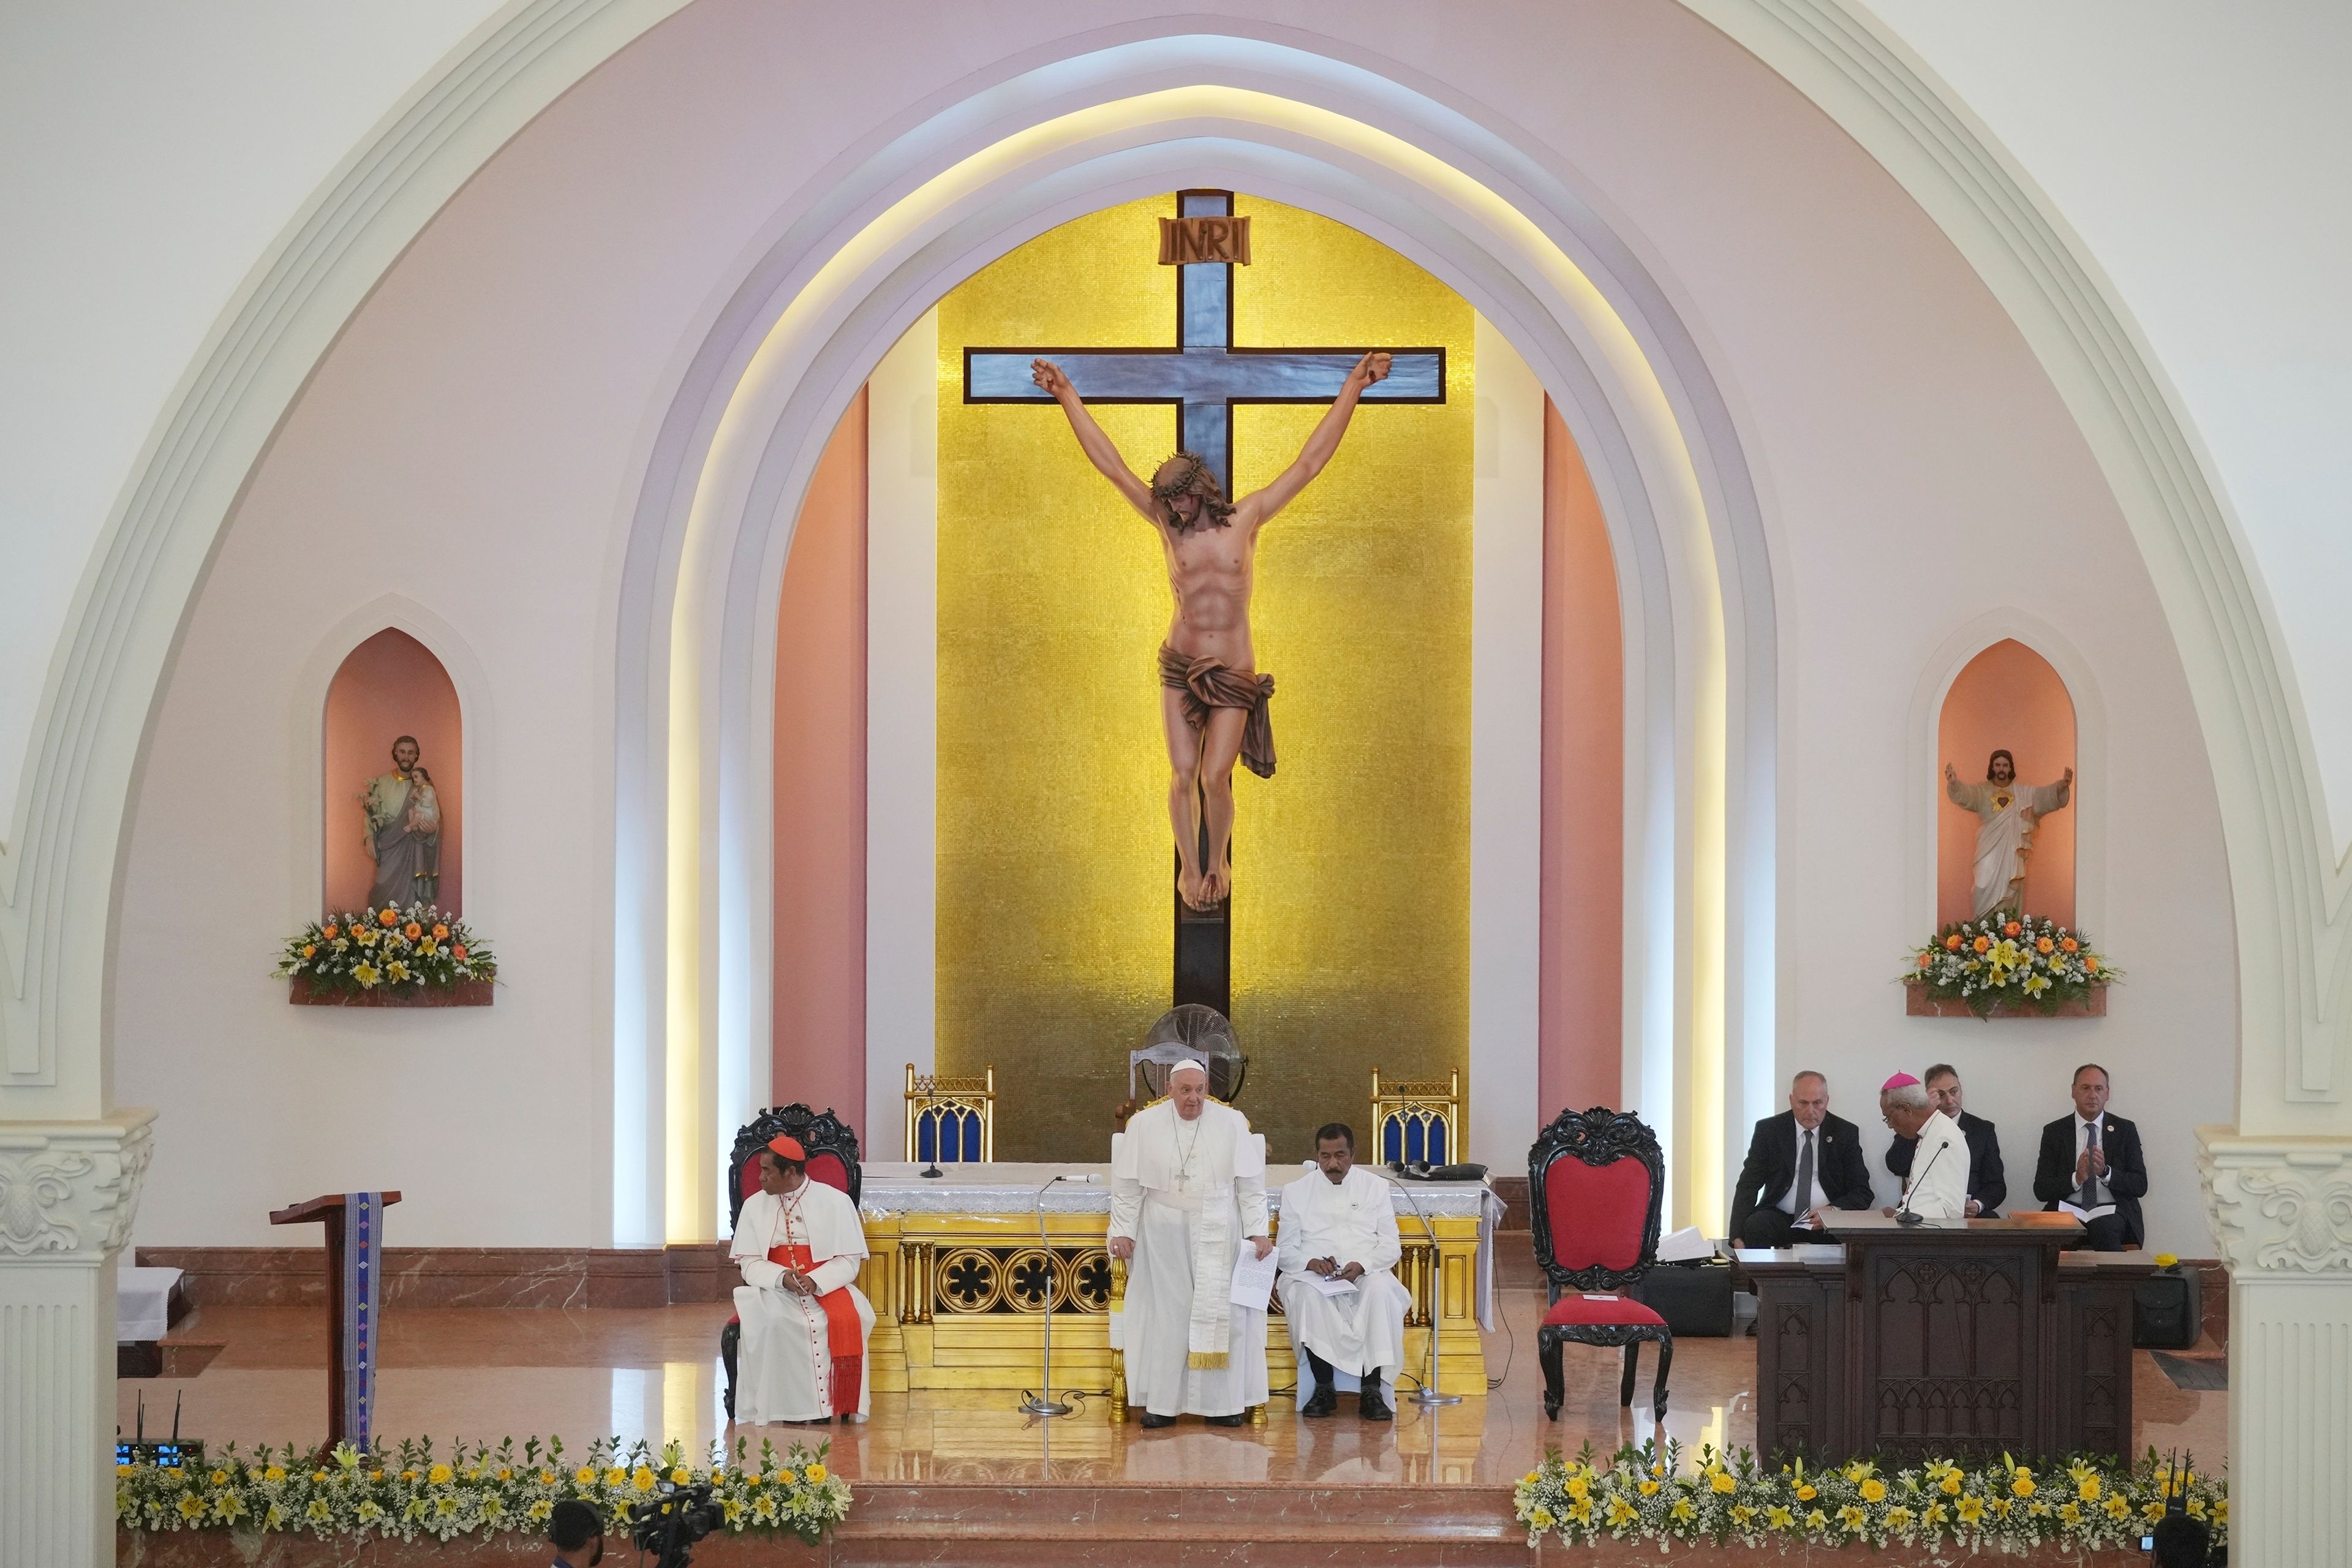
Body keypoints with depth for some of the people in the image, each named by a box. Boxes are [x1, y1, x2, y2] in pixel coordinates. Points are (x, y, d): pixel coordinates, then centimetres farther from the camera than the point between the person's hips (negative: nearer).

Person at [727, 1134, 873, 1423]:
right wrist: (783, 1278, -19)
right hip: (773, 1289, 1)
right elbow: (750, 1265, 2)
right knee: (769, 1322, -34)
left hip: (827, 1286, -1)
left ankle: (844, 1406, -24)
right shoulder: (755, 1206, 7)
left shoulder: (835, 1201, 1)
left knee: (846, 1320, -33)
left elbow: (849, 1262, -3)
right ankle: (763, 1409, -28)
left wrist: (815, 1282, -22)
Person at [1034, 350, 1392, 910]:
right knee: (1183, 775, -1)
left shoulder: (1246, 520, -2)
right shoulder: (1168, 525, 1)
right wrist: (1068, 396, -1)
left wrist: (1353, 386, -9)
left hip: (1233, 675, -2)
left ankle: (1219, 859, 19)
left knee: (1215, 776, -5)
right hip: (1180, 668, 2)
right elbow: (1112, 466, 1)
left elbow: (1309, 462, -5)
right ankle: (1189, 865, 17)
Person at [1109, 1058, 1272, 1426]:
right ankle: (1162, 1403, 3)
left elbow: (1250, 1185, 0)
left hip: (1218, 1234, 0)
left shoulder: (1232, 1123, -1)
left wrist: (1258, 1231, -6)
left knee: (1221, 1313, -3)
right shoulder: (1144, 1124, 0)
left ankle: (1223, 1403, 3)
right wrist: (1123, 1231, -3)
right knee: (1164, 1314, -1)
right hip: (1163, 1234, 0)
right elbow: (1127, 1185, 3)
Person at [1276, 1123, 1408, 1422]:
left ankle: (1372, 1390, -35)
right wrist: (1310, 1262, -16)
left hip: (1366, 1275, 0)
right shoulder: (1296, 1192, 12)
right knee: (1306, 1294, -36)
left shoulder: (1376, 1188, 13)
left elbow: (1391, 1246, 6)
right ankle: (1323, 1388, -28)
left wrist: (1362, 1265, -15)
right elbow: (1287, 1251, 7)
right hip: (1315, 1277, 0)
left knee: (1381, 1289, -36)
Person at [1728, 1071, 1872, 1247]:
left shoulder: (1845, 1133, 5)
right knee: (1755, 1225, -33)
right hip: (1780, 1218, 1)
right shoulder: (1768, 1130, 4)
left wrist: (1833, 1210, -18)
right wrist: (1738, 1237, -15)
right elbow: (1748, 1186, 0)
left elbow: (1862, 1193, 5)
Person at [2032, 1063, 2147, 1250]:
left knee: (2104, 1230, -37)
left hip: (2109, 1213, 0)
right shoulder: (2054, 1132, 10)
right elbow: (2041, 1190, 3)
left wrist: (2105, 1172, -15)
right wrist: (2077, 1178, -16)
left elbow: (2140, 1186, 3)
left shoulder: (2125, 1130, 10)